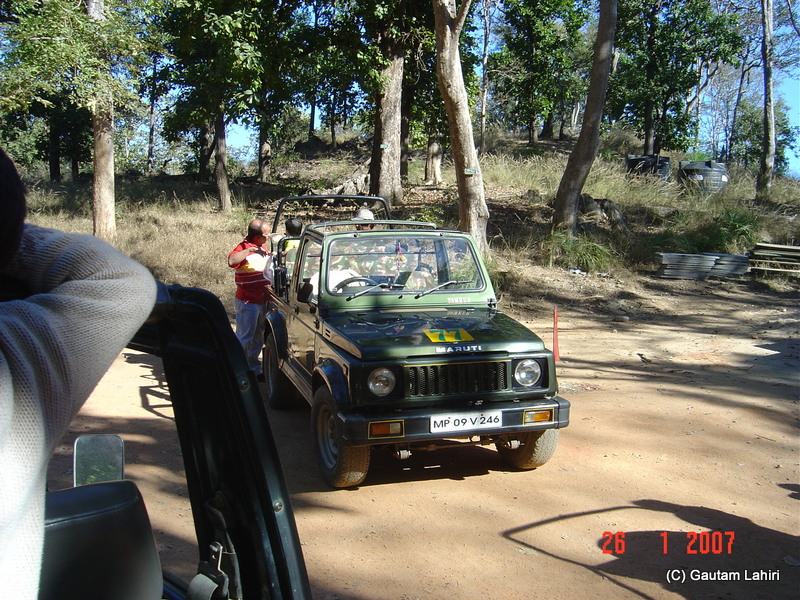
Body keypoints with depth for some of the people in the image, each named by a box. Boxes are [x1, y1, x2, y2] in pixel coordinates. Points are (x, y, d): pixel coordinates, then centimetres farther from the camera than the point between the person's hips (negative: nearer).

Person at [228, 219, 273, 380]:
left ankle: (254, 368, 27)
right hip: (247, 302, -9)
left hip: (262, 300, 9)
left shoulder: (262, 248, 14)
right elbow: (231, 261, -36)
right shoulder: (244, 247, -15)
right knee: (244, 337, -3)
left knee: (258, 337, 16)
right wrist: (249, 250, -37)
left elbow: (268, 268, 31)